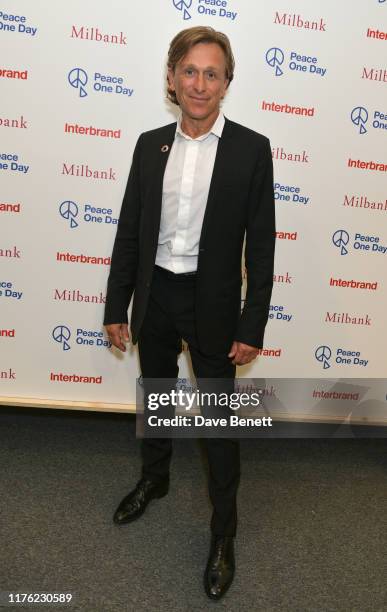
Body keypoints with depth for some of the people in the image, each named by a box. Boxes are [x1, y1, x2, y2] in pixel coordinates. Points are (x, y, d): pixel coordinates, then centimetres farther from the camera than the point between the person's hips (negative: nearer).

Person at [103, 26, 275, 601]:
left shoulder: (251, 149, -8)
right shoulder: (150, 144, 2)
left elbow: (261, 245, -8)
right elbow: (129, 232, 5)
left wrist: (252, 327, -11)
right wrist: (116, 306, 4)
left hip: (211, 303, -4)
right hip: (154, 296, 4)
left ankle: (223, 532, 27)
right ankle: (155, 477, 50)